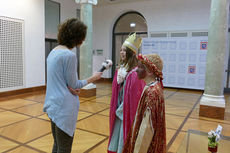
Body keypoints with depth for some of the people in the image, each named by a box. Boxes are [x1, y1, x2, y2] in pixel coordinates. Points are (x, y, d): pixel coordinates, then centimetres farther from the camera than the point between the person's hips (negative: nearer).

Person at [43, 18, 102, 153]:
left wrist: (69, 86, -4)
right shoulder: (69, 55, -19)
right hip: (64, 107, -9)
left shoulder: (54, 51, 9)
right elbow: (74, 85, -11)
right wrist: (93, 78, 2)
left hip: (53, 105, 9)